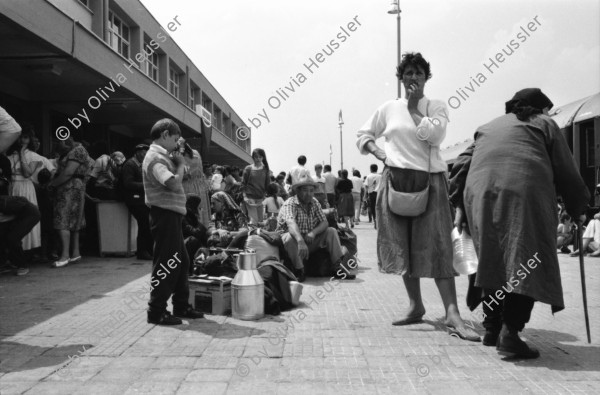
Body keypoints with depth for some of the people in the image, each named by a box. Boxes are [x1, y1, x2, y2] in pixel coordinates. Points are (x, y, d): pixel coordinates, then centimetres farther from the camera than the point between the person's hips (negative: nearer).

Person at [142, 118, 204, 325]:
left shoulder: (162, 157, 16)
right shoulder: (155, 157, -13)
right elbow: (174, 183, -26)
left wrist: (177, 162, 8)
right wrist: (180, 164, -13)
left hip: (172, 214, 10)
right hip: (165, 214, -10)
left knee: (181, 261, 16)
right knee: (166, 263, -4)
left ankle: (181, 306, 26)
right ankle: (156, 311, 5)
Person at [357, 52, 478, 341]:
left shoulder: (436, 106, 7)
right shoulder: (389, 108, 11)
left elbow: (435, 135, -12)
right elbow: (364, 135, 17)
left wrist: (414, 107, -6)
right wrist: (376, 151, -2)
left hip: (429, 180, -2)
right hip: (396, 179, 3)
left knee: (436, 246, -10)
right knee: (402, 246, 6)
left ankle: (452, 314, -12)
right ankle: (415, 306, 20)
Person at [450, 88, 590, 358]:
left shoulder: (488, 127, 32)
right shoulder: (544, 124, 20)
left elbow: (462, 165, 22)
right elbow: (566, 173, 15)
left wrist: (460, 206, 22)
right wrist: (578, 209, 27)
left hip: (480, 193, 5)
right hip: (524, 192, -4)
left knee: (493, 262, 14)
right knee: (526, 263, -2)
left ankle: (492, 330, 17)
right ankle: (509, 333, -13)